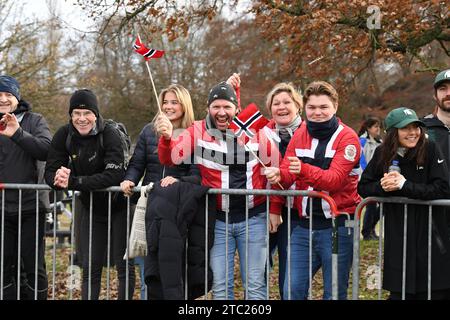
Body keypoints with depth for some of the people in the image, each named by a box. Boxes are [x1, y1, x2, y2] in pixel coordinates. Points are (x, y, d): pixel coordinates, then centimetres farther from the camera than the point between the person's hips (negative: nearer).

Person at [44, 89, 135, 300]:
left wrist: (73, 182, -35)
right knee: (90, 266, 8)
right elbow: (50, 172, -10)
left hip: (119, 206, -4)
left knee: (124, 265, 0)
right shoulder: (64, 135, -8)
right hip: (91, 208, 4)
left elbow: (114, 175, -31)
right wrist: (59, 178, -35)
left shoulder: (110, 135, -21)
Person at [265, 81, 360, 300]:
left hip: (337, 226, -4)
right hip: (305, 224, 4)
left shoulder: (347, 138, -6)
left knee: (334, 293, 4)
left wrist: (304, 170, -37)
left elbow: (335, 179, -20)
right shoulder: (299, 135, 8)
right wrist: (278, 175, -27)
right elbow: (287, 174, -2)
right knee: (292, 291, 3)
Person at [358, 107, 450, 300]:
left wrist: (405, 185, -18)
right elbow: (363, 188, 6)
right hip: (398, 238, 2)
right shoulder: (382, 154, 2)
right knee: (399, 292, 6)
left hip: (430, 236, -2)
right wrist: (382, 186, -14)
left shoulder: (430, 150, -6)